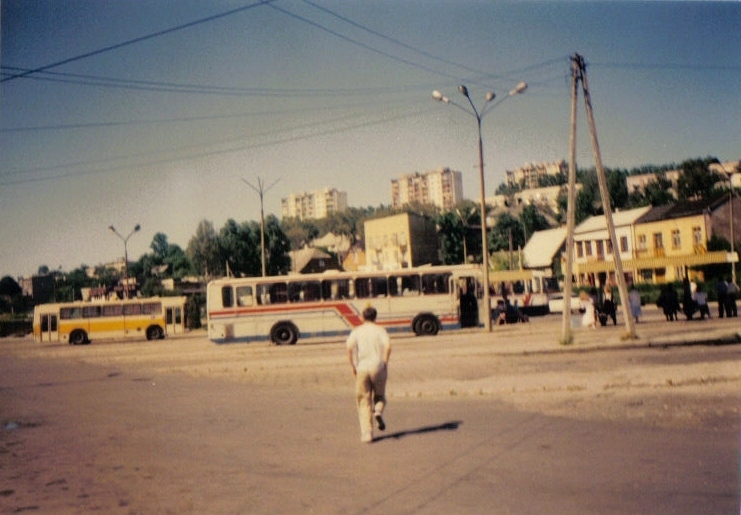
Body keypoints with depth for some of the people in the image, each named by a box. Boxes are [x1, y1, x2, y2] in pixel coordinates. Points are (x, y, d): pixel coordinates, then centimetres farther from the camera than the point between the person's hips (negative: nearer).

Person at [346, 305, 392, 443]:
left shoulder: (356, 331, 7)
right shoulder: (380, 330, 5)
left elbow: (350, 347, -10)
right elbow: (388, 346, -13)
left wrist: (353, 366, -3)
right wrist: (385, 363, -4)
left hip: (361, 369, 0)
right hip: (378, 367, 0)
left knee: (364, 402, 9)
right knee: (379, 396, 21)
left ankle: (366, 433, 2)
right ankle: (378, 412, -11)